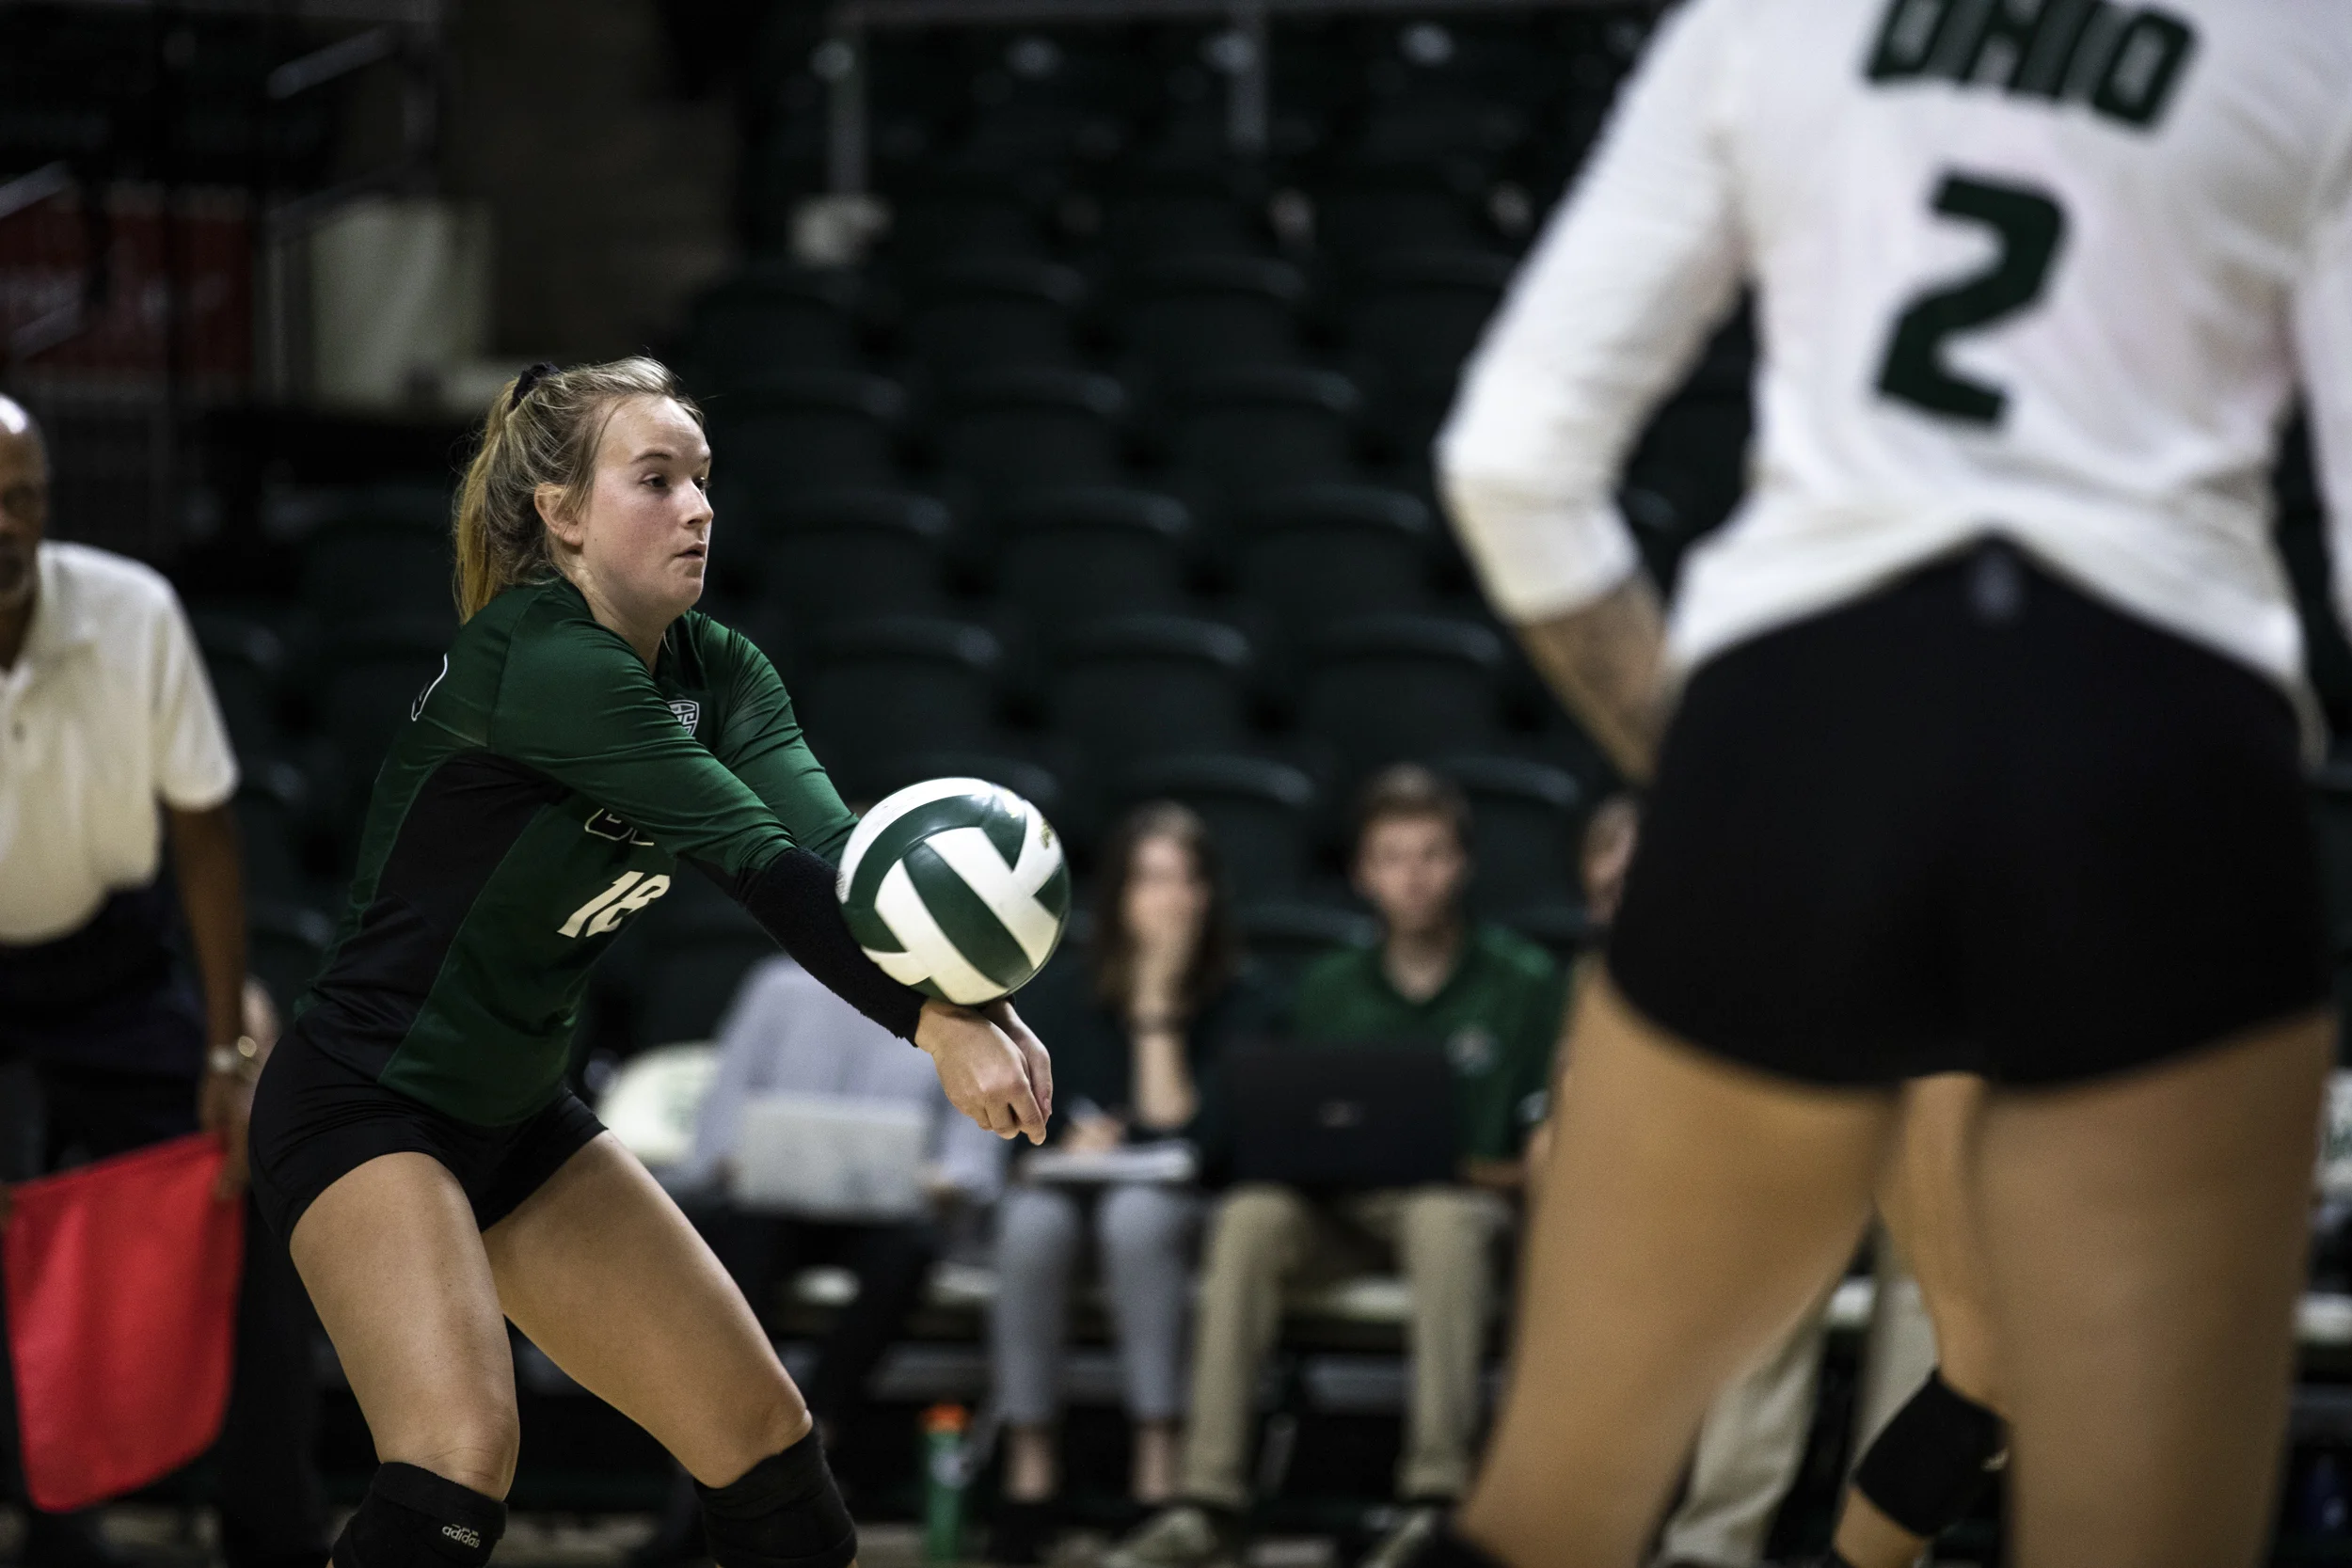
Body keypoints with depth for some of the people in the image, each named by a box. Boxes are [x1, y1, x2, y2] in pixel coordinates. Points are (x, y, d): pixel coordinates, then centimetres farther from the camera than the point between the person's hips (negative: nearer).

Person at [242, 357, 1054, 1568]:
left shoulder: (712, 670, 1)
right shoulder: (540, 664, -23)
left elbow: (833, 844, -16)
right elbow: (754, 861, -31)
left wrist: (976, 995, -34)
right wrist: (934, 1024, -36)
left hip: (517, 1118, 9)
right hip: (360, 1106, -9)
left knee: (761, 1435, 8)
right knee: (462, 1451, -29)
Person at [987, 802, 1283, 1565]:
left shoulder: (1245, 1002, -3)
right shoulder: (1067, 1001, 6)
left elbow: (1183, 1135, -13)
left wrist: (1158, 1011, -16)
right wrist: (1071, 1138, -15)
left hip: (1188, 1213, -2)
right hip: (1073, 1192, 2)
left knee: (1136, 1211, -38)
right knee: (1033, 1217, -34)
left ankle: (1157, 1466, -37)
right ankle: (1028, 1467, -29)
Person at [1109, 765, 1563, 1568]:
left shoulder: (1522, 983, 4)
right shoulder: (1329, 991, 15)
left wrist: (1490, 1170, -18)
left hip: (1468, 1200, -3)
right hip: (1342, 1210, 3)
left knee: (1444, 1217, -40)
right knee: (1251, 1215, -30)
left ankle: (1436, 1493, -41)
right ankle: (1210, 1496, -35)